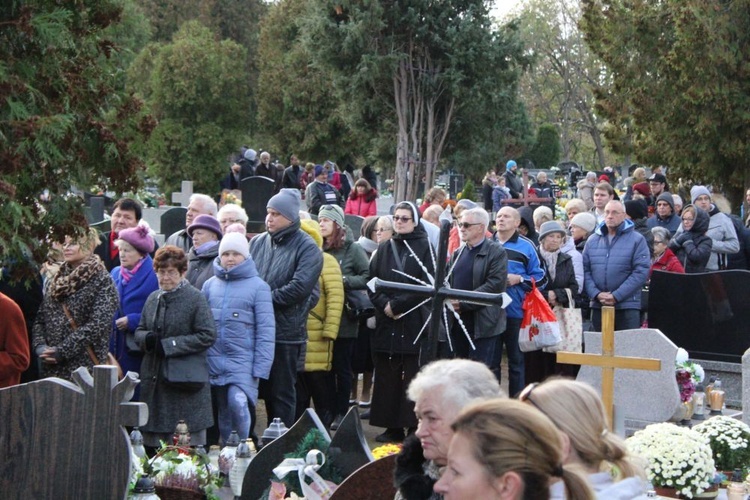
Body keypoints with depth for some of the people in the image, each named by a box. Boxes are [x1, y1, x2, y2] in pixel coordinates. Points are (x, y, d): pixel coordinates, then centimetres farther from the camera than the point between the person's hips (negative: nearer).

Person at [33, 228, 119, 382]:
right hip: (51, 367, 6)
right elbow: (39, 318, 13)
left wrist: (62, 351, -16)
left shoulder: (102, 281, -3)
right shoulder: (57, 280, 16)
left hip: (85, 366, -5)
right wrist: (40, 346, -6)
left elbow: (97, 325, -13)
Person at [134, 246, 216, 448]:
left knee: (189, 445, -3)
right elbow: (139, 332, 20)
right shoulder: (153, 299, 13)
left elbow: (207, 336, -12)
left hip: (185, 379, -6)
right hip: (154, 379, 6)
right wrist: (147, 339, -6)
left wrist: (169, 344, -14)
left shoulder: (195, 299, -5)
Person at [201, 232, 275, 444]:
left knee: (238, 403, -21)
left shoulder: (257, 286, -1)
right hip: (214, 361, 4)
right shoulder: (210, 285, 11)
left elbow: (266, 330, -5)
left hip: (243, 360, -4)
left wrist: (260, 368, -11)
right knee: (223, 412, 9)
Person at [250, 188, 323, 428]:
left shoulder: (307, 248, -5)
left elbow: (299, 287, -17)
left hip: (286, 333, -4)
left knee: (282, 393, 2)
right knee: (266, 390, 11)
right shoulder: (258, 243, 13)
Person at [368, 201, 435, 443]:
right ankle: (392, 427, 8)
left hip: (414, 321, -4)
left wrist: (398, 303, -13)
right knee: (387, 375, 3)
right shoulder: (384, 249, 15)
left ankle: (414, 426, -2)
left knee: (413, 375, -5)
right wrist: (384, 304, -9)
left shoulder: (425, 248, 1)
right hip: (386, 322, 4)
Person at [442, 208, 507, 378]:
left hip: (484, 325, -7)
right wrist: (450, 301, -5)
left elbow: (495, 285, -15)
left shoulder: (496, 252, -5)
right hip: (457, 323, 7)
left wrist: (463, 303, -18)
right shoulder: (457, 253, 18)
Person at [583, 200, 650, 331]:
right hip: (598, 306, 4)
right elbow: (585, 270, 5)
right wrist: (596, 294, -11)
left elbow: (642, 271, -9)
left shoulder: (637, 240, -1)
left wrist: (616, 296, -14)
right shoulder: (593, 240, 11)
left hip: (627, 307, -4)